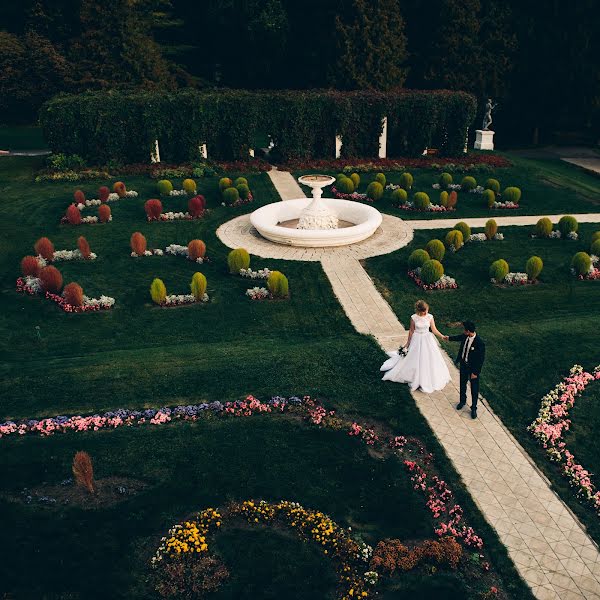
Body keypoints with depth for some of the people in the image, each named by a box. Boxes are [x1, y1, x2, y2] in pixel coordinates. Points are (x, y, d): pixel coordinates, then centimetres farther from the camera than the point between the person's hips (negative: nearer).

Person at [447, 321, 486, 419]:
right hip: (463, 365, 6)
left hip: (473, 368, -6)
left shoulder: (479, 343, -33)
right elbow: (458, 337, 13)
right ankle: (462, 401, 49)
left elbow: (481, 359, -24)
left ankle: (474, 408, 31)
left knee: (474, 389, 12)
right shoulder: (464, 336, -14)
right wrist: (449, 338, 31)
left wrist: (475, 373, -19)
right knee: (462, 385, 25)